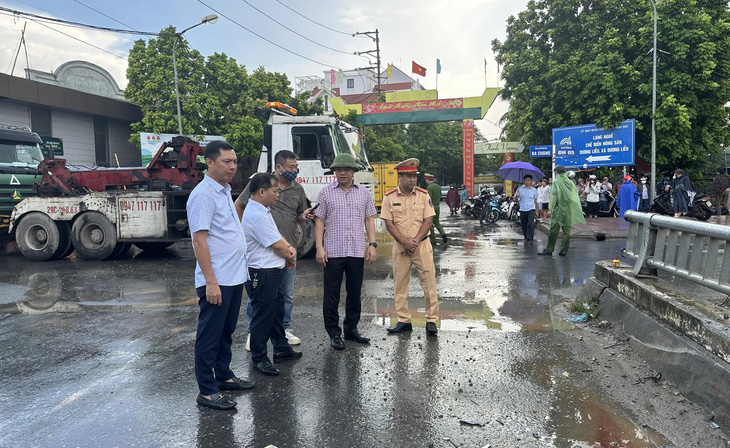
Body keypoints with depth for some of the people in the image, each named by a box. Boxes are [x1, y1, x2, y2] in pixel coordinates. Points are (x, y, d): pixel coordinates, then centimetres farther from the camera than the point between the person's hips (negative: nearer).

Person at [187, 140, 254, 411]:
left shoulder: (224, 192, 14)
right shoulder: (203, 195, -15)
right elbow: (199, 240, -20)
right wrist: (211, 282, -23)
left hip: (234, 277, 9)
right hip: (216, 281, -9)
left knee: (226, 332, 19)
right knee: (210, 335, 2)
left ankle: (224, 376, 33)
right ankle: (207, 391, 12)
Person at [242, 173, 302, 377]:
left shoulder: (263, 211, 13)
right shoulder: (257, 216, -22)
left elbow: (278, 236, 15)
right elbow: (277, 246, -19)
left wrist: (290, 249, -4)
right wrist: (290, 256, 0)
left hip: (271, 272, 11)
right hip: (262, 274, -11)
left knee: (277, 310, 20)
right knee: (263, 316, 0)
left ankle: (281, 348, 35)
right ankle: (259, 359, 12)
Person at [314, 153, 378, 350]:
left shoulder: (364, 193, 9)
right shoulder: (326, 192, 2)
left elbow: (369, 219, 11)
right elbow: (319, 221, 1)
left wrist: (372, 244, 1)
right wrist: (319, 247, -7)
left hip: (357, 252, 3)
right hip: (333, 251, -2)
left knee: (355, 293, 11)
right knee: (331, 295, 2)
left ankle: (351, 329, 25)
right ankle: (334, 333, 13)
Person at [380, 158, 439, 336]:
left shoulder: (423, 195, 1)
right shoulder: (390, 197, 0)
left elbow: (427, 221, -2)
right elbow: (389, 224, -3)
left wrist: (415, 242, -12)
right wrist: (405, 242, -12)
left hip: (422, 244, 0)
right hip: (400, 246, 1)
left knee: (429, 282, -1)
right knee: (400, 283, 6)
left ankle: (431, 320, 9)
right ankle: (403, 321, 17)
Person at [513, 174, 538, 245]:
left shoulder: (534, 190, 7)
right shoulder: (520, 189, 5)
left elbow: (535, 201, 12)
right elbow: (516, 199, 5)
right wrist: (517, 196, -18)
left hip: (531, 209, -1)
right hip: (522, 210, 1)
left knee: (531, 224, -14)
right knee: (524, 225, 8)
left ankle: (530, 239, -15)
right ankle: (526, 238, 25)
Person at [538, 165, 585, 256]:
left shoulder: (557, 182, -7)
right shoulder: (570, 182, 9)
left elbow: (555, 196, -14)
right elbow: (575, 195, 9)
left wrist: (551, 208, -11)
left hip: (558, 208, -5)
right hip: (568, 209, 5)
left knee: (554, 230, -1)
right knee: (566, 230, 7)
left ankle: (549, 249, 2)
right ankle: (564, 250, 8)